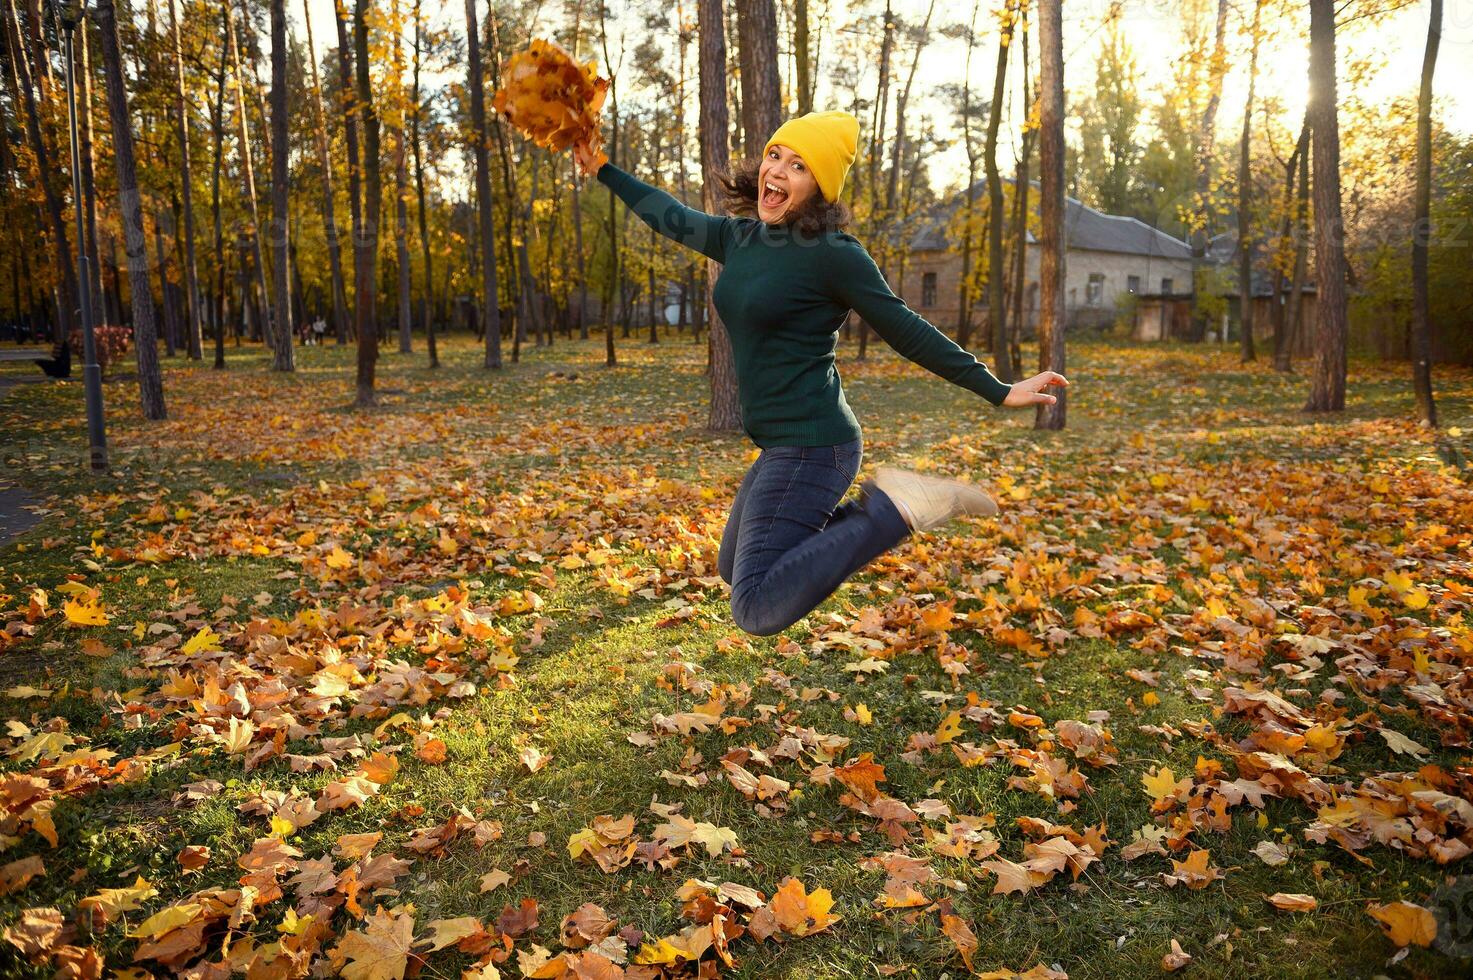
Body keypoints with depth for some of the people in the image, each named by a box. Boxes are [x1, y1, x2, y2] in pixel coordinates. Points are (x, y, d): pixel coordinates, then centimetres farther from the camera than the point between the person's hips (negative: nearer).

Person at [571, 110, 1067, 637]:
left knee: (756, 609, -19)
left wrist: (998, 391, -4)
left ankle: (893, 509, -10)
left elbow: (906, 332, -7)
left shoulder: (833, 253, -13)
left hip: (811, 448, -9)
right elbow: (670, 216, 26)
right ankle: (870, 513, 22)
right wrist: (603, 170, 34)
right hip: (780, 446, 9)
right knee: (734, 570, 25)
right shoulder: (738, 237, 8)